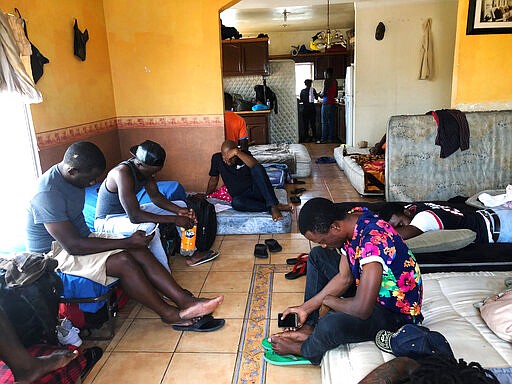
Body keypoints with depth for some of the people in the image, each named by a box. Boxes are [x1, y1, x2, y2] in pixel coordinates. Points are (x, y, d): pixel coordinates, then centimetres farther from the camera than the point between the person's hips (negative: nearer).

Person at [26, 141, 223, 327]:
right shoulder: (47, 194, -28)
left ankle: (185, 301, -16)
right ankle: (169, 313, -14)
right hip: (55, 253, -8)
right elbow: (72, 246, -29)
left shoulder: (71, 176, 0)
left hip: (80, 236, 8)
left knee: (139, 250, -13)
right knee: (123, 261, -28)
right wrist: (127, 242, -26)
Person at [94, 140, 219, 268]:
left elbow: (155, 196, 2)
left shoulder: (145, 168, -9)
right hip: (108, 220, -9)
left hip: (131, 210, 9)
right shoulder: (123, 173, -34)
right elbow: (134, 216, -39)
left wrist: (179, 210, -15)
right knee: (149, 227, -40)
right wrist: (174, 219, -36)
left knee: (180, 204, 5)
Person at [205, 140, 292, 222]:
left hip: (256, 191, -1)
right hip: (241, 197, 1)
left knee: (257, 168, -31)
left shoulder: (244, 154, -7)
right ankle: (274, 207, -32)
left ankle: (273, 205, -35)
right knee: (236, 202, -37)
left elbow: (256, 165, -31)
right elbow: (213, 180, 15)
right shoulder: (217, 158, 0)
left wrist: (237, 152, -38)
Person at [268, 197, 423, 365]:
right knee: (317, 256, 9)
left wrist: (326, 300, -15)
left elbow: (362, 310, -35)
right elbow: (344, 277, 0)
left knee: (330, 326, -34)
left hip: (395, 314, -9)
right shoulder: (350, 221, -8)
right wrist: (305, 308, -3)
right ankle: (308, 328, 8)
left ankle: (303, 349, 2)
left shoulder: (374, 240, -35)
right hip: (370, 291, 9)